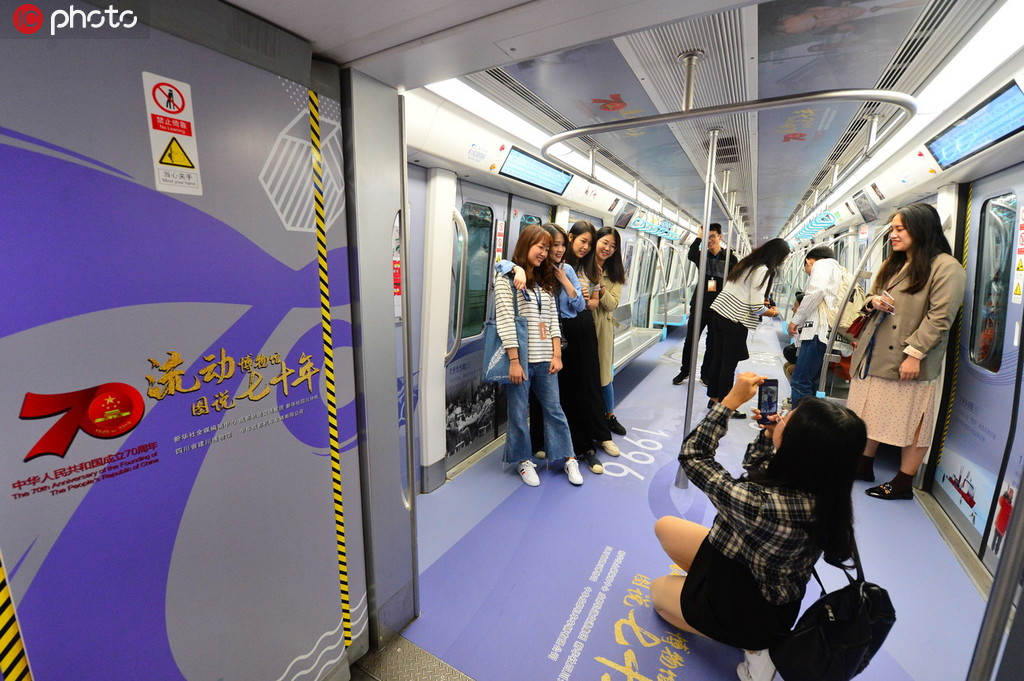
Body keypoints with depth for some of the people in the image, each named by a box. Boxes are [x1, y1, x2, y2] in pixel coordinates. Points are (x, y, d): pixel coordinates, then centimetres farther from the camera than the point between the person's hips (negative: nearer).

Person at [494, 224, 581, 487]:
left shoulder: (544, 281, 16)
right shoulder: (506, 278, -5)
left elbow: (553, 319, 13)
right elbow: (504, 319, -12)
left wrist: (557, 354, 5)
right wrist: (514, 360, -17)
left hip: (544, 358, 6)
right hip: (520, 358, -5)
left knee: (554, 408, 13)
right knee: (518, 413, 7)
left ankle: (568, 458, 25)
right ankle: (523, 460, 26)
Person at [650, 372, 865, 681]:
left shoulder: (764, 505, -42)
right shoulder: (824, 491, -19)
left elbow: (692, 455, -28)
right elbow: (755, 470, 3)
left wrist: (732, 400, -24)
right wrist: (767, 436, -13)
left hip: (750, 612, -7)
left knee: (657, 590, 22)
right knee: (664, 527, 17)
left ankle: (753, 647, 9)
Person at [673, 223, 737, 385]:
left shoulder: (730, 257, 1)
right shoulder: (703, 255, 4)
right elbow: (691, 256, -18)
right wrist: (698, 237, -16)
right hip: (700, 303, 1)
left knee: (713, 342, 9)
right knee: (690, 339, 4)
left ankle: (705, 374, 23)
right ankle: (684, 371, 20)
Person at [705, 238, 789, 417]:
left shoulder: (746, 263, 13)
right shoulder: (763, 271, -13)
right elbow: (756, 308, -16)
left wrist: (761, 300, 19)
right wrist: (773, 312, 3)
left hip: (718, 312, 9)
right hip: (734, 321, -9)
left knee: (717, 358, 14)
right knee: (729, 364, 1)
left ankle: (714, 398, 26)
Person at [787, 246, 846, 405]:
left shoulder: (822, 264, 6)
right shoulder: (839, 269, 33)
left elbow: (817, 291, -13)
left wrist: (796, 320, -7)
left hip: (819, 330, -10)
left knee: (799, 382, -14)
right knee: (810, 383, 11)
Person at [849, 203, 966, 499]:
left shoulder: (946, 267, -9)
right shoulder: (892, 264, 16)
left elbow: (940, 317, -16)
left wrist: (914, 354, -21)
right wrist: (873, 301, -1)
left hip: (907, 362, -7)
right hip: (875, 355, 8)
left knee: (911, 422, 4)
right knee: (871, 413, 15)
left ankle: (903, 483, 16)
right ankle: (864, 465, 29)